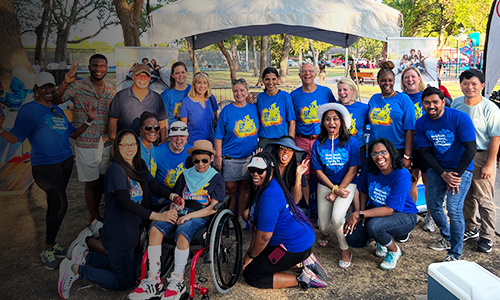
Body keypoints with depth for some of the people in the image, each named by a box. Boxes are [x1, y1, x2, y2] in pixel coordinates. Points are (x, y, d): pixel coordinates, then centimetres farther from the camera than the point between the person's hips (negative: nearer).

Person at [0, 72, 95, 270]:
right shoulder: (28, 110, -7)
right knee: (60, 206, -10)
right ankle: (47, 251, 8)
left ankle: (51, 244, 26)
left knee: (55, 205, 13)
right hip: (45, 166, -7)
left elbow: (72, 134, 17)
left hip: (65, 162, 7)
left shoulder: (58, 110, 14)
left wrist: (89, 120, 7)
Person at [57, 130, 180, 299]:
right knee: (125, 282, 4)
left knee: (132, 267, 25)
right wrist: (156, 216, -39)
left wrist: (171, 195, -25)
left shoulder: (140, 166, 4)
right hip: (118, 233, -8)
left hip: (133, 230, 8)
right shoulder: (115, 170, -22)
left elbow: (154, 186, -4)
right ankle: (76, 269, 14)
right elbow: (125, 202, -32)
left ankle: (85, 255, 30)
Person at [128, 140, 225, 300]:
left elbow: (213, 208, -4)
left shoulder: (216, 178, 4)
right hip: (181, 213, 5)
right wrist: (172, 212, -3)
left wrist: (189, 216, -13)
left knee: (182, 234, -36)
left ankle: (177, 281, -22)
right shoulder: (185, 175, 19)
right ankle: (154, 281, -19)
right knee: (155, 229, -23)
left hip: (200, 217, -5)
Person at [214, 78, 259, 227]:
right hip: (230, 158, -2)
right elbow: (219, 135, -2)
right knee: (230, 189, 2)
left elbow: (258, 131, 14)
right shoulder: (227, 110, -2)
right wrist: (218, 156, -7)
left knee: (245, 187, 10)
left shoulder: (254, 108, 6)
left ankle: (241, 217, 24)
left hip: (250, 157, 3)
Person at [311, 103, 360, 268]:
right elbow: (318, 171, -1)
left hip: (347, 184, -2)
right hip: (325, 185, 3)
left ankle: (345, 250, 1)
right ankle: (326, 233, 41)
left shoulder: (351, 142, -9)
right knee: (324, 225, 0)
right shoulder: (318, 144, -3)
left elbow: (352, 170, -9)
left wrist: (337, 191, -13)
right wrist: (335, 189, -13)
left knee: (336, 218, -26)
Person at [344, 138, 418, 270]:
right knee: (352, 238, -15)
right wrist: (360, 213, -7)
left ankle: (394, 251, -3)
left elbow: (390, 210, -28)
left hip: (404, 216, -5)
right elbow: (364, 192, 9)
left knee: (373, 226, -36)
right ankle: (381, 238, 17)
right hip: (377, 211, 5)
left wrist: (360, 214, -31)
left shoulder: (402, 175, -26)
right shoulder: (369, 171, -9)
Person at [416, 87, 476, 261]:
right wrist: (443, 174, -13)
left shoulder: (460, 118, -18)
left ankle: (455, 254, 1)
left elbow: (470, 149, -16)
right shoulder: (421, 124, -5)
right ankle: (447, 238, 34)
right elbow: (425, 151, -3)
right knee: (433, 204, 8)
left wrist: (456, 176, -15)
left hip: (460, 169, -5)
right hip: (437, 169, 5)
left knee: (454, 209, -14)